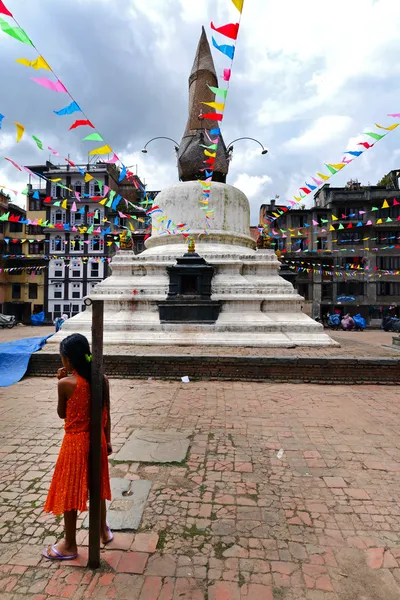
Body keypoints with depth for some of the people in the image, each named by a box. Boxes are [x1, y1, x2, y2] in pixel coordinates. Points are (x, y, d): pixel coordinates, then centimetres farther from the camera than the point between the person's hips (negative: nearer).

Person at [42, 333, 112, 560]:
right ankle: (104, 530, 43)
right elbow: (107, 415, 0)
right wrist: (108, 441, 12)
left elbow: (62, 414, -5)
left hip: (75, 442, -5)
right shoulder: (102, 379, -8)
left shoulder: (66, 383, -21)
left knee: (69, 492, 15)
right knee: (97, 486, 24)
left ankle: (70, 545, 33)